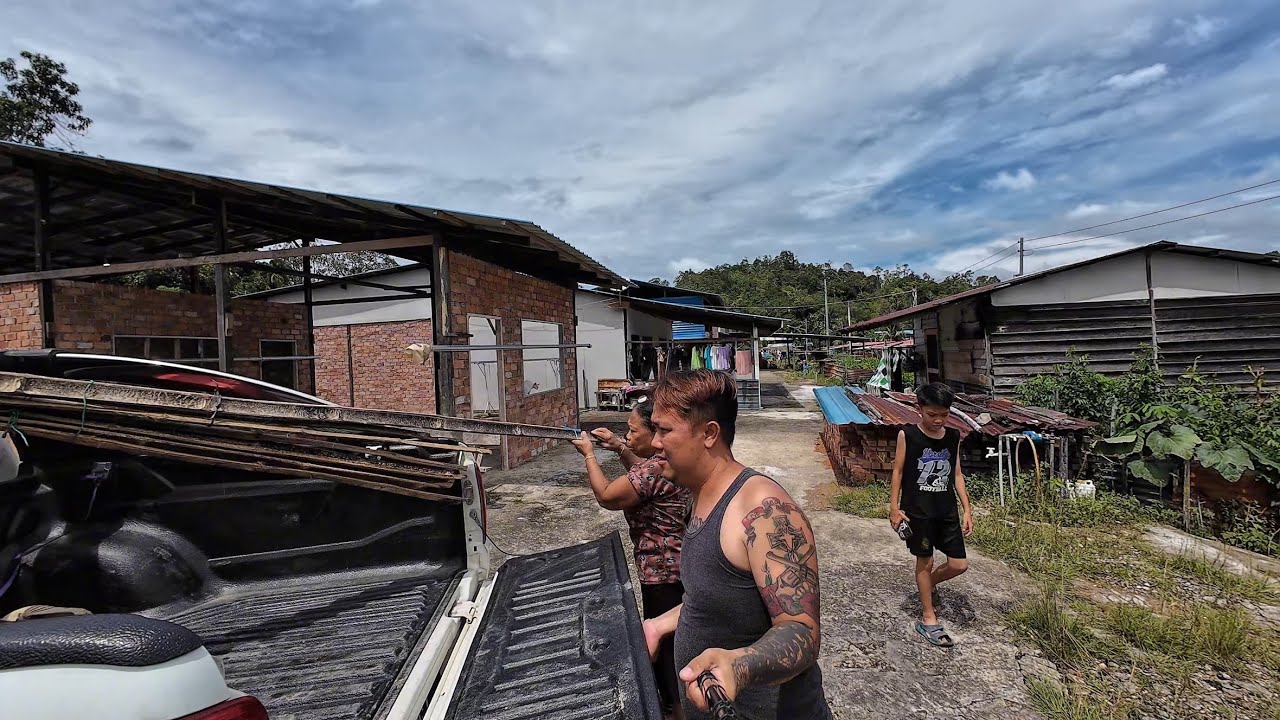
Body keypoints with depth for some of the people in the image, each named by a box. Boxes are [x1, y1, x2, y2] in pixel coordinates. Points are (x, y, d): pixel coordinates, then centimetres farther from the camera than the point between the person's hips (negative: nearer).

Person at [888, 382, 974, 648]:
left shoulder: (954, 437, 2)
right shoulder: (907, 435, -11)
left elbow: (957, 474, 8)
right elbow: (898, 471, -6)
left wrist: (967, 509, 5)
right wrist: (894, 508, -8)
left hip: (947, 510, 4)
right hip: (917, 511, -4)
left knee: (959, 565, 7)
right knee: (924, 562, 6)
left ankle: (927, 585, 36)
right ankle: (929, 620, 21)